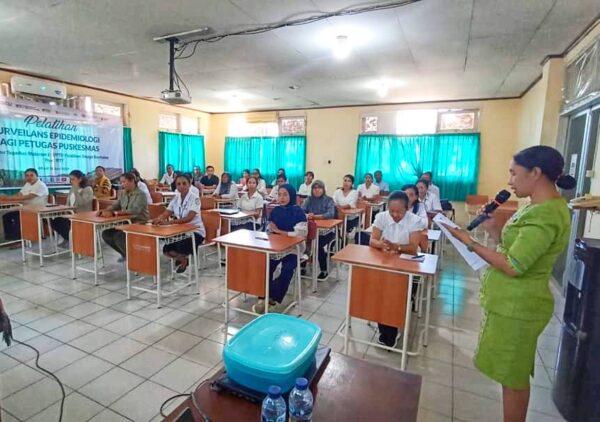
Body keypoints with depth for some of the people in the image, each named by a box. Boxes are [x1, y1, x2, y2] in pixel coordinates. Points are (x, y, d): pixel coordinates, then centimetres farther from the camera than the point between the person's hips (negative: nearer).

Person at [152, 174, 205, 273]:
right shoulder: (176, 198, 2)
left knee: (181, 248, -29)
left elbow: (188, 218, -31)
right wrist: (158, 219, -29)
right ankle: (183, 258, 22)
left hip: (196, 231, -6)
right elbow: (165, 214, -3)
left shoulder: (194, 198, -18)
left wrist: (169, 222, -42)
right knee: (166, 249, -10)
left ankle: (183, 260, 10)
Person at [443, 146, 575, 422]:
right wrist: (493, 229, 0)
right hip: (512, 303, 10)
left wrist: (470, 243, -20)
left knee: (513, 377, 8)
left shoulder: (545, 215, -23)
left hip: (516, 307, -10)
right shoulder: (540, 206, 9)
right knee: (513, 374, 23)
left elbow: (513, 267, -25)